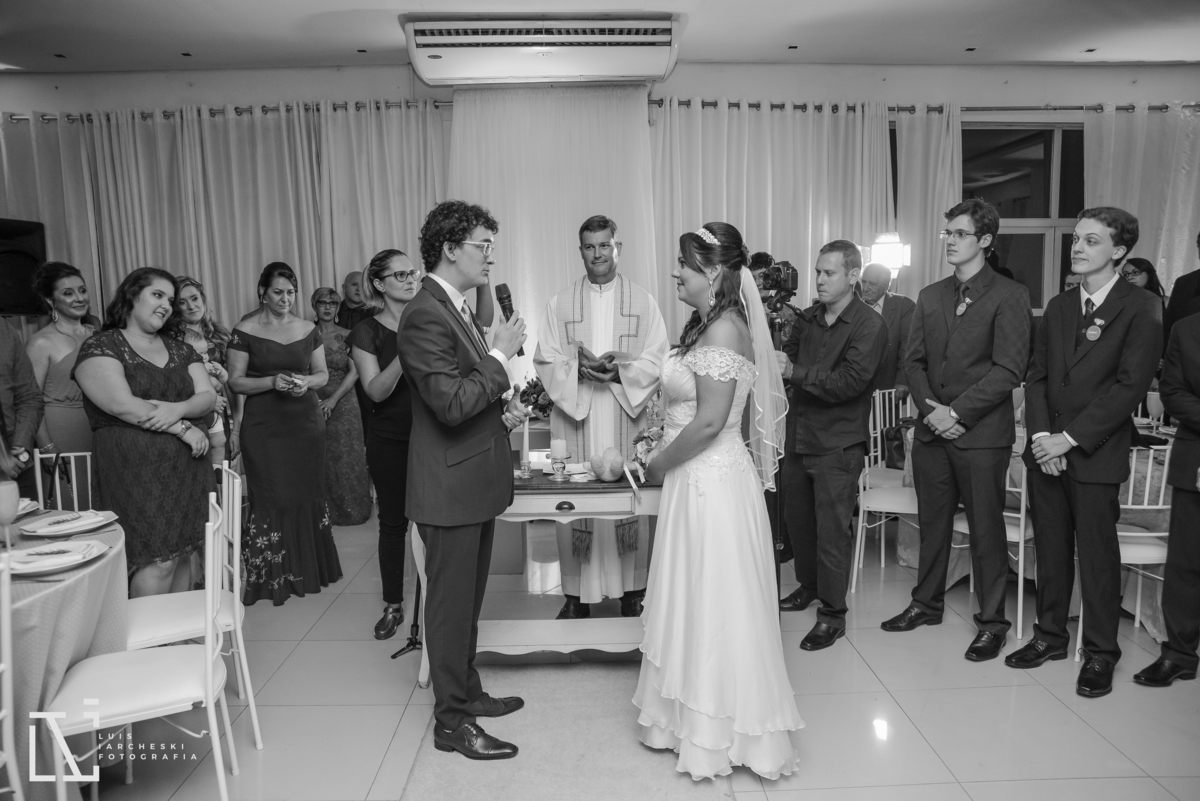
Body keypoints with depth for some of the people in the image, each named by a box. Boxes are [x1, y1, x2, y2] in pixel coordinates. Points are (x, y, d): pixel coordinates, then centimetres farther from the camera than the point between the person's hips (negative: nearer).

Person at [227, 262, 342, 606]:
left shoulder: (308, 329, 8)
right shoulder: (245, 331, -1)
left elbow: (323, 374, 13)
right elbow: (235, 381, -2)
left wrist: (306, 382, -9)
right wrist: (272, 382, -18)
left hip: (306, 422, 3)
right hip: (264, 426, -3)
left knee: (307, 494, 5)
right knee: (270, 498, -4)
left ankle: (307, 569, 20)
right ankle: (267, 576, 10)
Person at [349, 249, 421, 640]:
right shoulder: (367, 332, -2)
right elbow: (376, 390, -13)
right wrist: (405, 352, -26)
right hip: (390, 439, -1)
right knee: (393, 520, 9)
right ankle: (393, 605, 24)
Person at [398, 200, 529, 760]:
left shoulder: (457, 309, 13)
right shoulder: (425, 316, -20)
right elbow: (451, 404, -27)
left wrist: (504, 408, 5)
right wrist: (501, 355, -19)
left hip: (476, 482, 10)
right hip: (450, 487, -10)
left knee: (467, 599, 21)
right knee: (451, 602, 3)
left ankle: (467, 692, 37)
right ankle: (452, 721, 18)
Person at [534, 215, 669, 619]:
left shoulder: (643, 301, 7)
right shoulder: (559, 303, 9)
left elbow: (657, 360, 1)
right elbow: (545, 361, 3)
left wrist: (619, 372, -16)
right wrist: (579, 370, -16)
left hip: (627, 418, 0)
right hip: (574, 418, 1)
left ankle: (632, 591, 16)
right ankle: (576, 593, 14)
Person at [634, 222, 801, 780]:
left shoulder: (724, 331, -19)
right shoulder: (707, 325, 11)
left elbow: (709, 422, -23)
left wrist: (658, 466, -12)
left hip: (712, 483, -10)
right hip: (698, 479, 10)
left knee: (714, 603, 5)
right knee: (699, 601, 19)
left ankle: (719, 733, 24)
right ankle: (697, 717, 36)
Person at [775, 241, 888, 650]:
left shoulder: (869, 325, -11)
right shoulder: (809, 318, 8)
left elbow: (849, 382, -21)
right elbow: (790, 357, 7)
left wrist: (795, 372, -24)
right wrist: (773, 361, -15)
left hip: (839, 444, -6)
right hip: (800, 433, 7)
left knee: (832, 527, -1)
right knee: (797, 516, 17)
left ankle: (833, 612, 12)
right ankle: (809, 585, 38)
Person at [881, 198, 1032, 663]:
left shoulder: (1009, 296, -4)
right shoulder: (930, 296, 13)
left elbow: (1009, 369, -11)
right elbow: (914, 361, 11)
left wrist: (958, 412, -15)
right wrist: (930, 408, -5)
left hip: (982, 433, -5)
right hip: (932, 430, 5)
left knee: (985, 528, 3)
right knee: (932, 521, 14)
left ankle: (992, 621, 18)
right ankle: (927, 603, 30)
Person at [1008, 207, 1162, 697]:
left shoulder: (1141, 309, -5)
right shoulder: (1058, 307, 13)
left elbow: (1129, 386, -13)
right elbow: (1037, 376, 10)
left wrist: (1070, 438, -16)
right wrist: (1041, 434, -5)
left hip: (1097, 455, -5)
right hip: (1046, 450, 5)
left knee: (1097, 555, 4)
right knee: (1050, 549, 12)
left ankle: (1100, 652, 19)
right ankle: (1050, 635, 26)